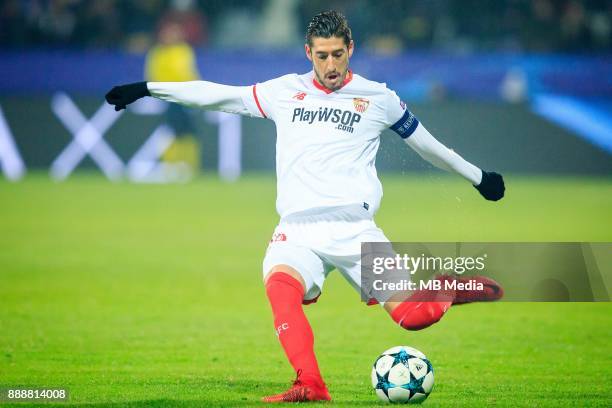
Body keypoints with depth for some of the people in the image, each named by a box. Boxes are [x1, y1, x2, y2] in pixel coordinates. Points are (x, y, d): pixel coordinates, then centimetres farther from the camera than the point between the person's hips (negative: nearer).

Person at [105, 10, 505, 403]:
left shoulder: (378, 98, 9)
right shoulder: (285, 91, 14)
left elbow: (425, 142, 23)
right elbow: (219, 95, 20)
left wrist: (479, 177, 32)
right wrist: (148, 88, 20)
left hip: (356, 228, -1)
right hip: (298, 231, 1)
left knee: (412, 316, -14)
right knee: (280, 286, -34)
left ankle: (451, 288, 19)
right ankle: (311, 385, -41)